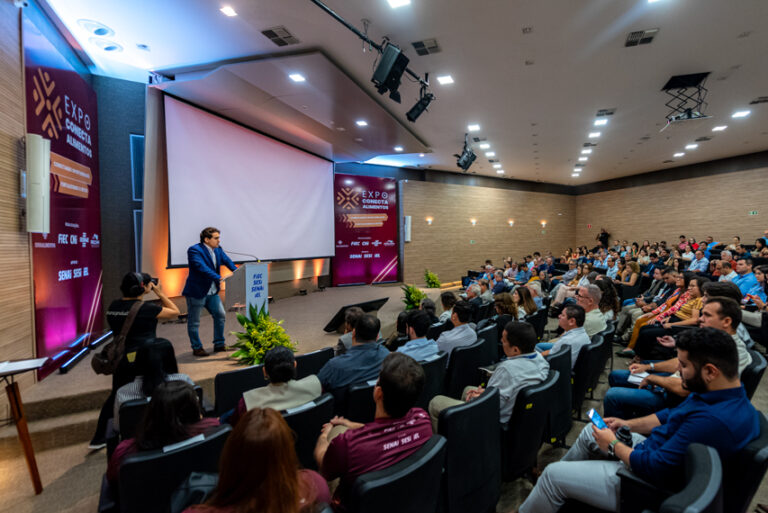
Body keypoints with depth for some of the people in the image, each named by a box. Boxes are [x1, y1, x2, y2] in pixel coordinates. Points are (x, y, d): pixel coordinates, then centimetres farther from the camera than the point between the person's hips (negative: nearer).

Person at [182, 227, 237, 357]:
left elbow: (228, 262, -1)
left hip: (212, 292, 8)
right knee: (194, 322, 5)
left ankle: (219, 344, 22)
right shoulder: (194, 250, -18)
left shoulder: (218, 250, 6)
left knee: (220, 315, 9)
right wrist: (218, 278, -39)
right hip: (196, 291, -7)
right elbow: (202, 267, -29)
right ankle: (197, 348, 20)